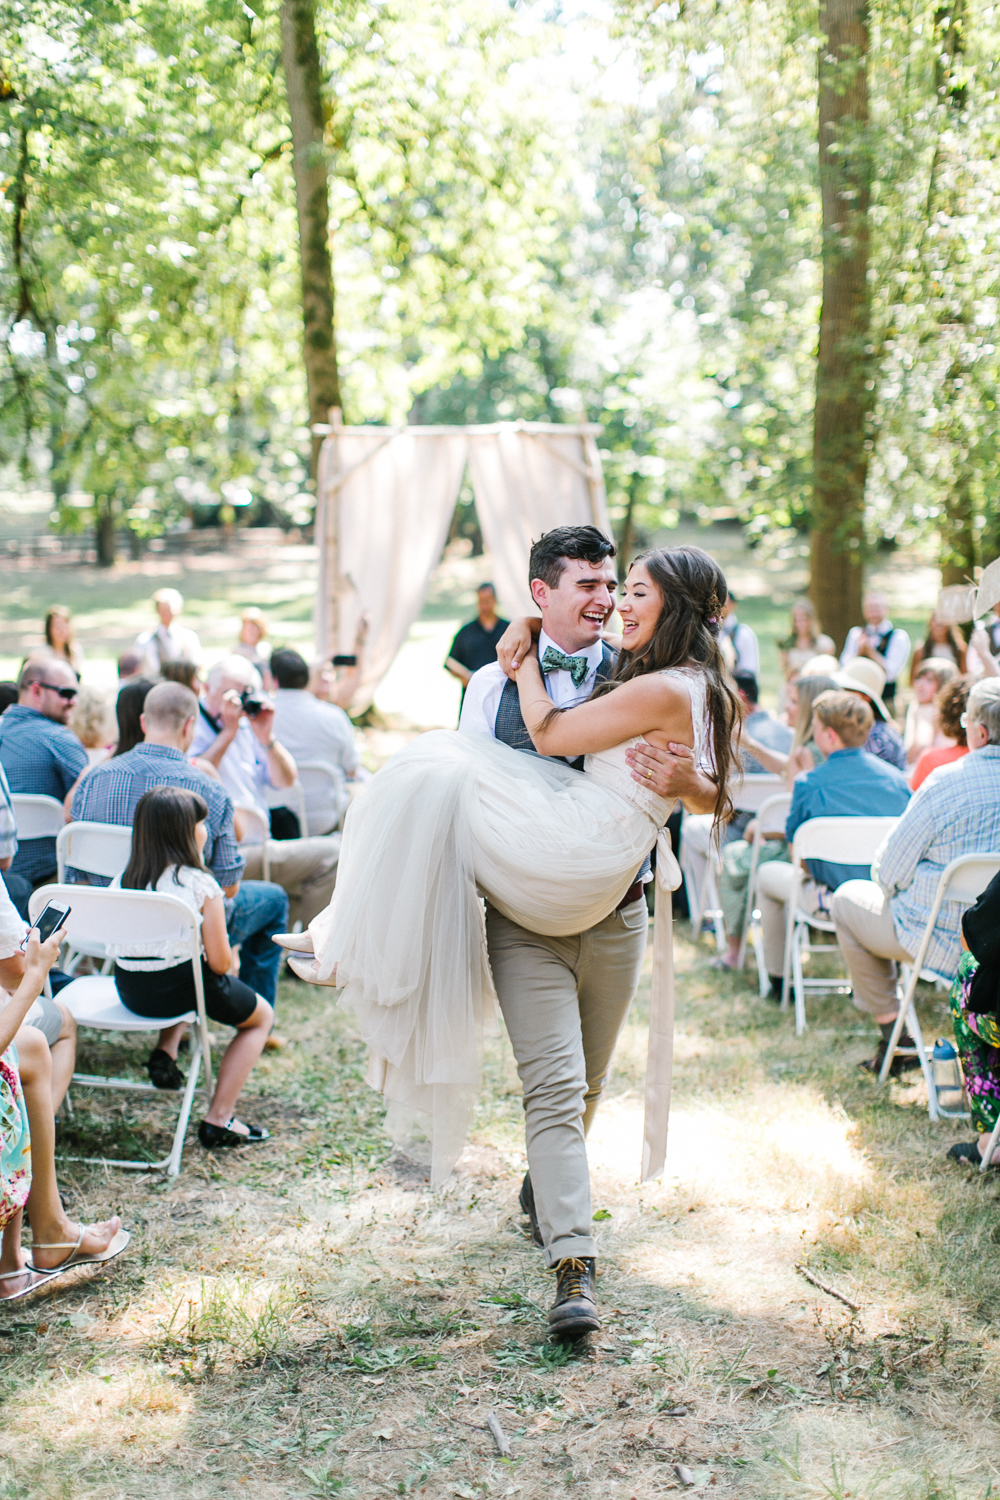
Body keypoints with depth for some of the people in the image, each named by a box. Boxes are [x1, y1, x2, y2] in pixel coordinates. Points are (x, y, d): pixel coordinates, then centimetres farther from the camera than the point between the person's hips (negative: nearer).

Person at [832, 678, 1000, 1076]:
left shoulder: (946, 782, -21)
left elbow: (888, 872, -13)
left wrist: (886, 878, 10)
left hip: (947, 945, -6)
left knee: (850, 897, 20)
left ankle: (892, 1035, 22)